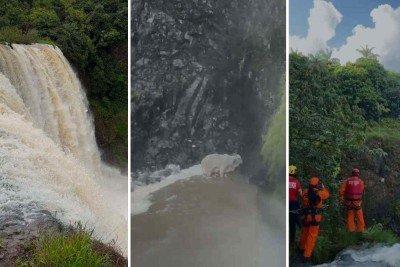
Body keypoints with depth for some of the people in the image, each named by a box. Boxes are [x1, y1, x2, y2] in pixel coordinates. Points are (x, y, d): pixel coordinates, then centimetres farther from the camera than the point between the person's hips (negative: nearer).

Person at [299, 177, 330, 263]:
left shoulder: (305, 192, -5)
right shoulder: (320, 193, -12)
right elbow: (327, 195, 8)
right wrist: (323, 187, 23)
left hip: (305, 216, 4)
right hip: (315, 217, -4)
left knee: (305, 232, 25)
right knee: (312, 236, -1)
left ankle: (302, 247, 47)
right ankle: (307, 256, -3)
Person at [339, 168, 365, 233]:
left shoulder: (347, 181, -4)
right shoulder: (360, 181, -6)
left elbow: (341, 190, -8)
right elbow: (362, 191, 10)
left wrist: (341, 198, 4)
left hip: (349, 202, 2)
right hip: (357, 202, -2)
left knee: (350, 216, 13)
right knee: (360, 217, 10)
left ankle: (351, 230, 14)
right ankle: (361, 230, 13)